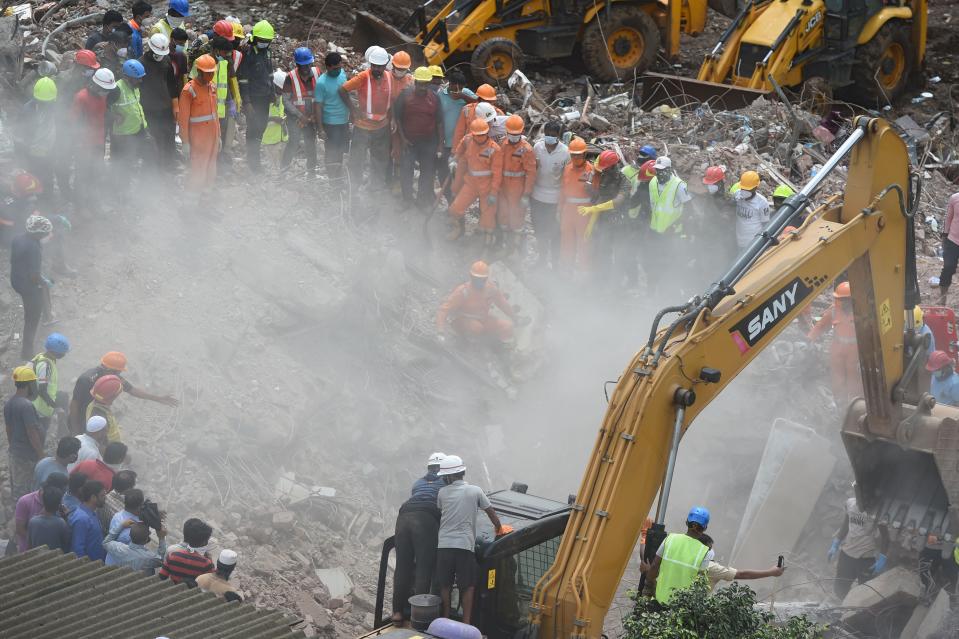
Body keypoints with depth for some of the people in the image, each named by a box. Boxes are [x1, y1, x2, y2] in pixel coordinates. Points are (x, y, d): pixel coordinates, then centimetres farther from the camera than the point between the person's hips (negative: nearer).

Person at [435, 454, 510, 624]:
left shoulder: (442, 493, 6)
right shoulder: (475, 491, 4)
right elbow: (491, 513, 8)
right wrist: (499, 528, 25)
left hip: (443, 545, 1)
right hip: (464, 545, -1)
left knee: (445, 585, 12)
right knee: (468, 586, 6)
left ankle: (446, 619, 15)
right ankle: (466, 622, 1)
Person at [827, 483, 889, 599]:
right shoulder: (850, 503, -3)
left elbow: (884, 535, -13)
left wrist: (882, 558, -19)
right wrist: (835, 546, 13)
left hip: (867, 558, -6)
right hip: (847, 554, 6)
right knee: (839, 589, 16)